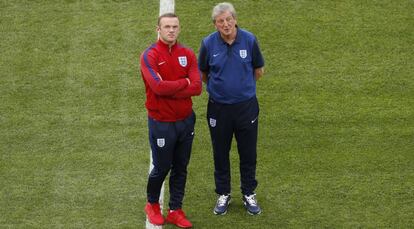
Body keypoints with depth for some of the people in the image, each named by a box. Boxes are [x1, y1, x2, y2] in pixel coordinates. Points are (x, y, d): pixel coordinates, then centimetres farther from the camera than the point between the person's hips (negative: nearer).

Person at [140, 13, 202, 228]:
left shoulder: (188, 54, 0)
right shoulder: (149, 56, -14)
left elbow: (197, 87, -11)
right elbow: (158, 86, -27)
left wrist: (169, 89, -19)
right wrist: (184, 82, -15)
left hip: (186, 120, 4)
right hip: (161, 123, -4)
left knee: (180, 169, 13)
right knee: (162, 168, 10)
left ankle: (175, 210, 27)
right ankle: (152, 204, 35)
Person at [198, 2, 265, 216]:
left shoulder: (249, 40, -10)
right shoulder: (208, 44, -10)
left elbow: (258, 70, 7)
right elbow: (203, 74, 7)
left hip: (246, 106, 0)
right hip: (218, 107, 0)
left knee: (248, 153, 10)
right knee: (221, 154, 12)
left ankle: (249, 194, 26)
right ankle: (223, 194, 28)